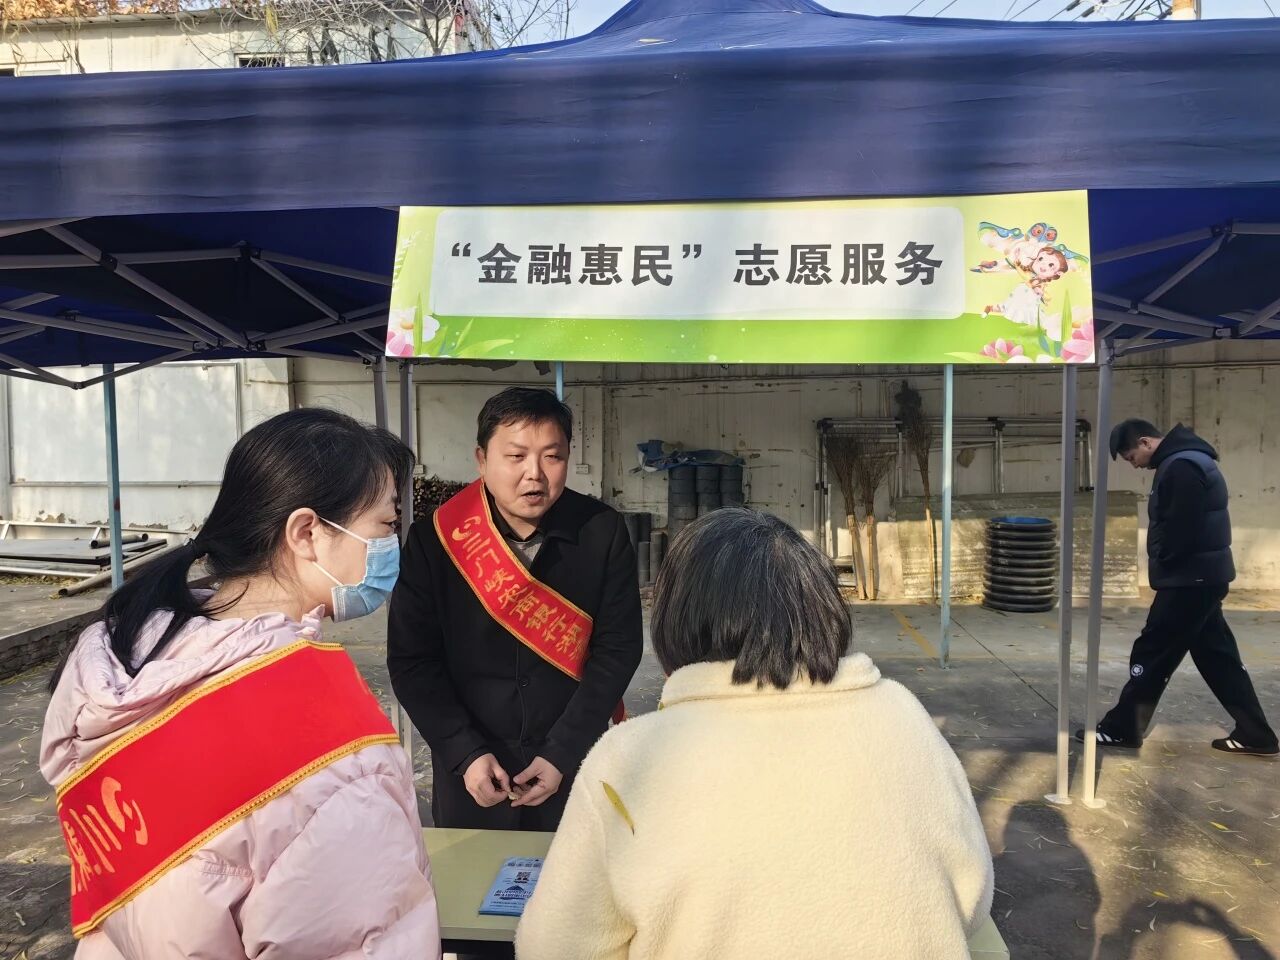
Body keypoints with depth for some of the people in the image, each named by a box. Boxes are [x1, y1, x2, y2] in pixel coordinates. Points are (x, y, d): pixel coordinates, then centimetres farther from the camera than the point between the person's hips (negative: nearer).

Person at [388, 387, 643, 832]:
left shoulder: (603, 533, -10)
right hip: (469, 771, 0)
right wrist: (466, 754, -15)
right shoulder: (434, 539, -11)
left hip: (576, 765, 0)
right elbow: (411, 659, -8)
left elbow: (618, 648, -9)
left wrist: (563, 754, -14)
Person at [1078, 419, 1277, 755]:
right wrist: (1163, 563, 9)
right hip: (1202, 577, 10)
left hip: (1190, 579, -10)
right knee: (1217, 655, 15)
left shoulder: (1180, 467, -20)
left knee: (1152, 653, -2)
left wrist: (1161, 562, -8)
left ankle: (1121, 728, 7)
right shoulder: (1186, 460, 14)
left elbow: (1180, 530, -25)